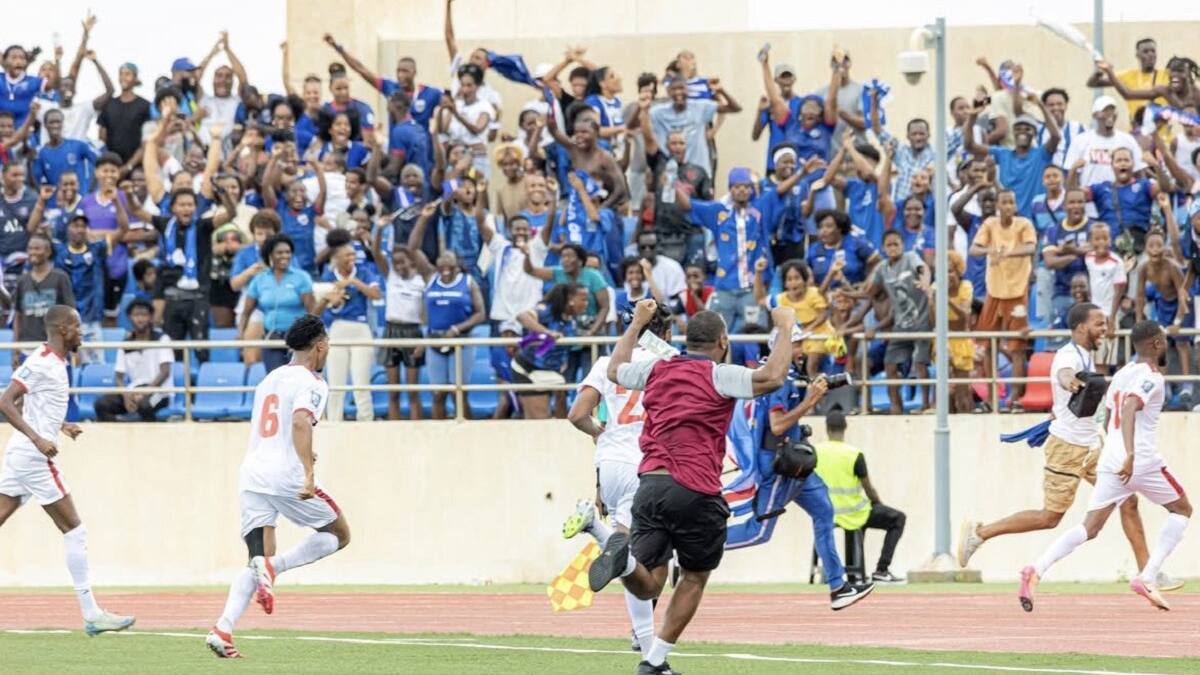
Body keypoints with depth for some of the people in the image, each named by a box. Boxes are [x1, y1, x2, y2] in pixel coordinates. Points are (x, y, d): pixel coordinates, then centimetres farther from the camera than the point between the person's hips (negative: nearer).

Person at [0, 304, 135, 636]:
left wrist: (60, 426, 20)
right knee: (75, 531, -4)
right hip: (34, 459, -10)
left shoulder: (53, 362, 15)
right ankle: (91, 614, -1)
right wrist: (38, 438, -27)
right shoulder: (41, 362, -14)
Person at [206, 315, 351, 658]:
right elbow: (300, 422, -22)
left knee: (258, 561, 6)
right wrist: (308, 473, -30)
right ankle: (272, 566, -12)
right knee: (339, 535, 13)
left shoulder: (270, 379, 20)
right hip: (287, 475, -7)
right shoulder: (312, 383, -3)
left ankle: (222, 630, -16)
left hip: (251, 474, 7)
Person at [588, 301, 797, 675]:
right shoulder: (718, 376, -4)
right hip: (695, 490, -5)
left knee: (648, 585, 3)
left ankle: (624, 557, -31)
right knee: (694, 578, 14)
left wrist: (637, 322, 46)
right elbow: (771, 378, -18)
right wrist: (785, 329, -5)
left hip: (649, 485, 5)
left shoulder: (656, 370, 13)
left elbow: (615, 369, 34)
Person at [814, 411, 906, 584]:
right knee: (898, 518, 15)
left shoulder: (815, 452, -6)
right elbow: (869, 489, -9)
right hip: (853, 515, -5)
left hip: (827, 513, 5)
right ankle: (881, 571, 6)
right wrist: (880, 504, 13)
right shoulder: (854, 454, -18)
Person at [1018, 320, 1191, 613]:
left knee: (1089, 528, 2)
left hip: (1110, 460, 7)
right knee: (1182, 510, 16)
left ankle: (1037, 570, -22)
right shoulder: (1152, 377, -7)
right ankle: (1147, 577, 3)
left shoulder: (1122, 374, 18)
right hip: (1143, 461, -7)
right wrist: (1130, 454, -34)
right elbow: (1129, 410, -23)